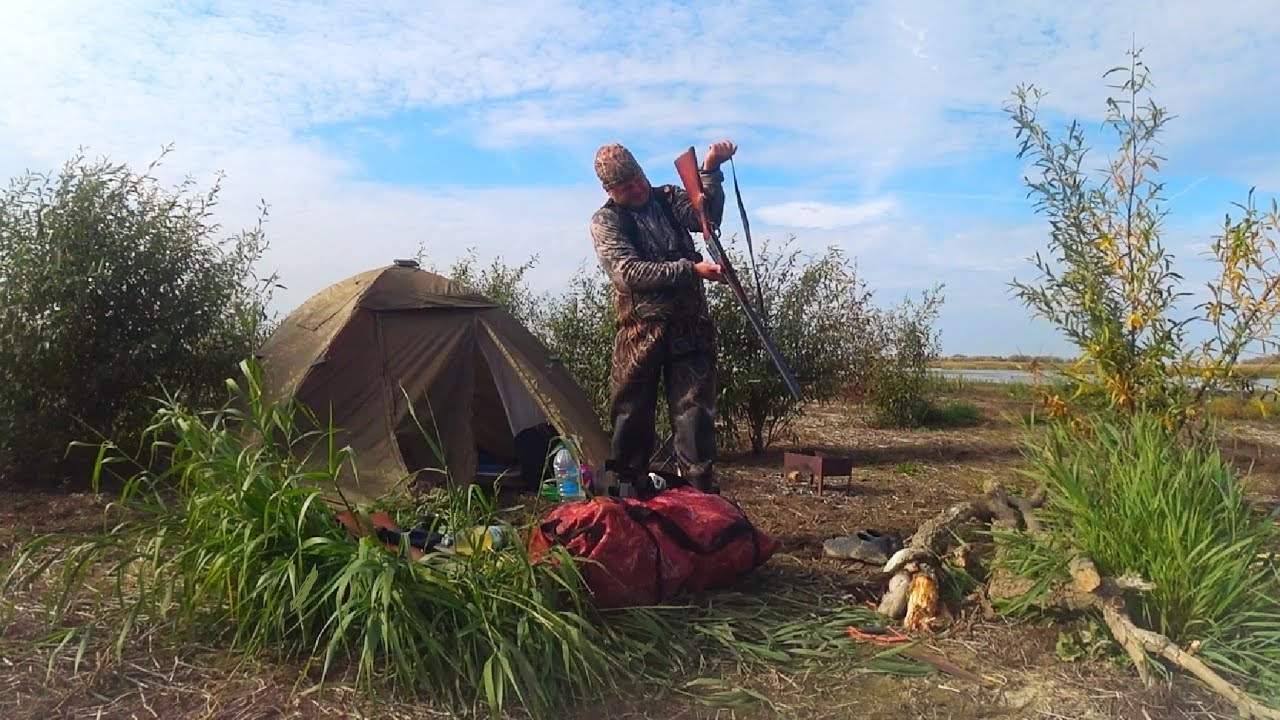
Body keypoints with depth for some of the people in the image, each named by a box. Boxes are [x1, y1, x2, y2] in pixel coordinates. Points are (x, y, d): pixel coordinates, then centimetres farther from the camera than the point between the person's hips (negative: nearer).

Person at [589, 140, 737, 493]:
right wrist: (691, 269, -21)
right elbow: (631, 273, -15)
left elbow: (707, 216, -7)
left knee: (694, 414, -1)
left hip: (690, 327, 2)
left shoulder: (669, 198, 11)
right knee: (631, 415, 6)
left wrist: (710, 169, -21)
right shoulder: (605, 222, 0)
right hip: (640, 331, -2)